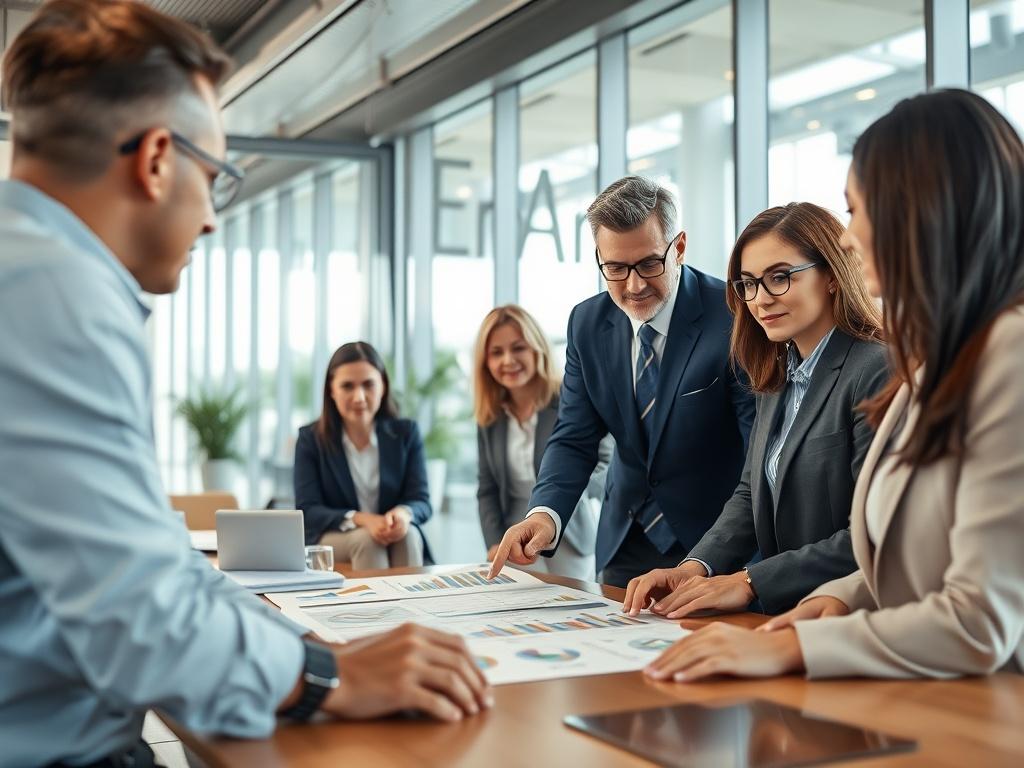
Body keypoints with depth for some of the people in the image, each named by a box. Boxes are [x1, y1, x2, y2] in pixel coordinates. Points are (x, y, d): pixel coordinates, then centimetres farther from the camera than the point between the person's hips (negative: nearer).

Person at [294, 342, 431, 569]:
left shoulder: (406, 432, 5)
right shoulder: (311, 438, 0)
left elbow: (422, 501, -1)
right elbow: (307, 511, -9)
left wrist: (404, 513, -29)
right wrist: (360, 520, -29)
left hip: (396, 537, 1)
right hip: (329, 540, -1)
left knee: (408, 533, -32)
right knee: (367, 539, -34)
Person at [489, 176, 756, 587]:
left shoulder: (732, 317, -18)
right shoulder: (587, 323, -1)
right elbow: (575, 438, -1)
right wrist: (544, 515, -21)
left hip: (709, 541, -4)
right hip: (624, 542, 5)